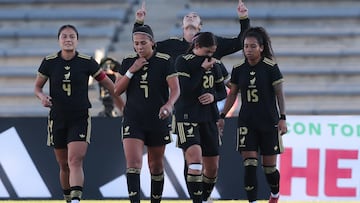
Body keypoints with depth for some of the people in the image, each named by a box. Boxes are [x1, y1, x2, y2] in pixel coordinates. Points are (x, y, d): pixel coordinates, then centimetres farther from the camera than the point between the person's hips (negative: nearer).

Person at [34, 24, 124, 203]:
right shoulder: (49, 62, -1)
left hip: (80, 119, -2)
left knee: (75, 161, -19)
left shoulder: (87, 63, -5)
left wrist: (122, 107, 8)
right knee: (64, 165, 9)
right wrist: (42, 97, -12)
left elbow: (108, 84, 6)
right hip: (57, 119, 2)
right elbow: (37, 87, 11)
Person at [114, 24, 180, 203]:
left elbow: (175, 89, -11)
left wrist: (169, 104, -31)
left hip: (158, 121, -1)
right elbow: (117, 91, 2)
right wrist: (131, 71, -11)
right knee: (133, 163, -15)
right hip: (133, 120, 1)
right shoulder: (128, 62, 5)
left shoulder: (165, 61, -4)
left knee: (156, 166, 10)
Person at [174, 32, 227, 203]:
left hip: (209, 119, 6)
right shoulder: (183, 62, -7)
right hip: (187, 117, -6)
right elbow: (185, 90, -18)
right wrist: (202, 69, -17)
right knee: (195, 161, -22)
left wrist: (213, 96, -6)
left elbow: (223, 91, 17)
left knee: (212, 167, 9)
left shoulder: (214, 64, 10)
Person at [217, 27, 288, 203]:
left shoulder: (271, 67, -8)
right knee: (249, 165, -10)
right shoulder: (239, 69, 2)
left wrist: (282, 118, -12)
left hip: (269, 122, -2)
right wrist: (222, 116, 10)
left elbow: (279, 94, -6)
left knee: (269, 166, 5)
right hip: (246, 122, 2)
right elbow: (232, 94, 12)